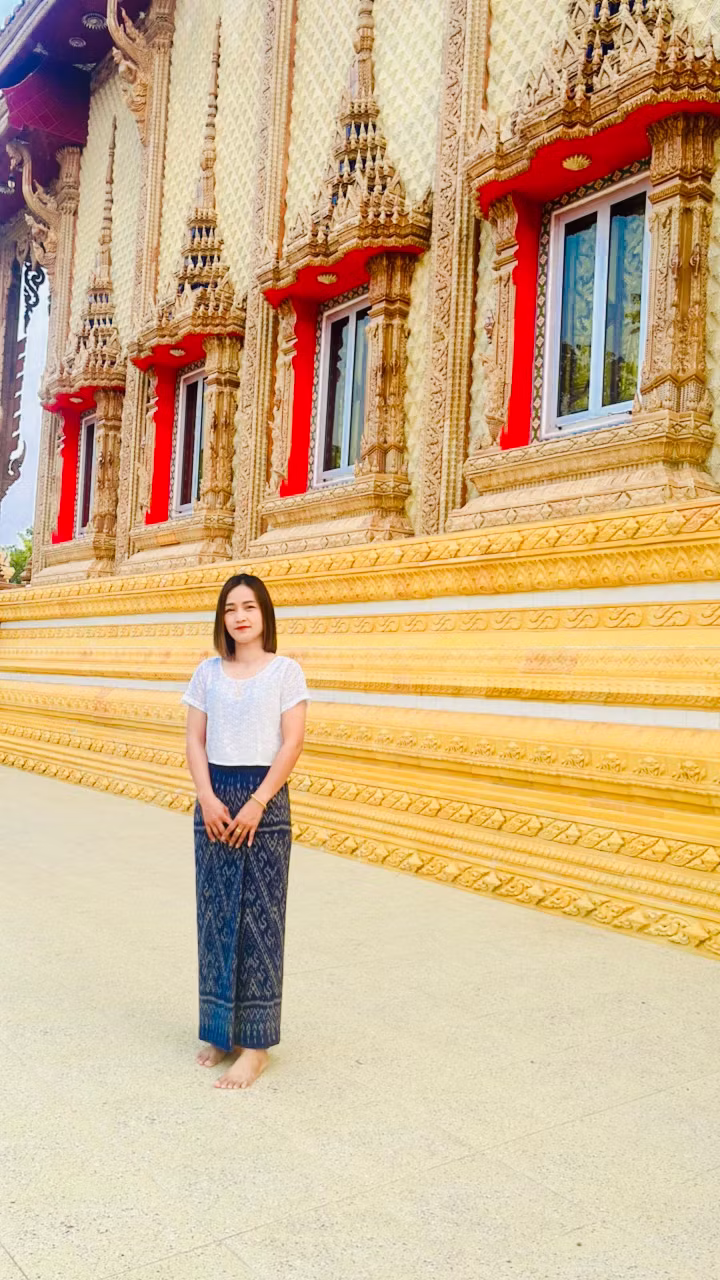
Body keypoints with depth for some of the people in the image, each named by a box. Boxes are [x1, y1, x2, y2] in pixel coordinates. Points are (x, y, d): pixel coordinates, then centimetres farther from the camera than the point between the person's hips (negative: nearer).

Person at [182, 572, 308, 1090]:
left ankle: (255, 1044, 6)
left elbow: (292, 743, -7)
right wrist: (208, 799, -9)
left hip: (264, 798, -4)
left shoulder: (285, 670, -2)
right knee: (215, 912, 6)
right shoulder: (208, 672, 8)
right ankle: (221, 1028, 20)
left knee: (258, 916, -1)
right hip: (214, 798, 4)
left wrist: (256, 803, -15)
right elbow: (195, 740, 6)